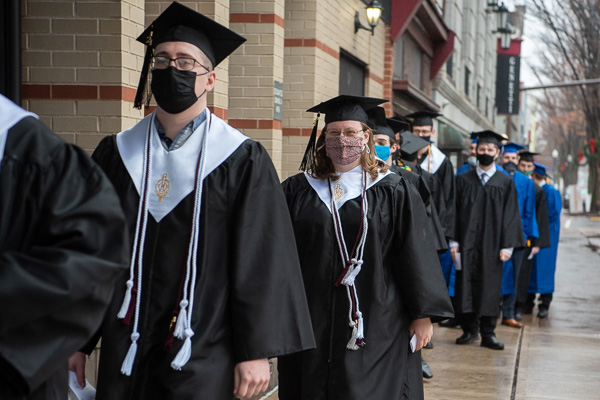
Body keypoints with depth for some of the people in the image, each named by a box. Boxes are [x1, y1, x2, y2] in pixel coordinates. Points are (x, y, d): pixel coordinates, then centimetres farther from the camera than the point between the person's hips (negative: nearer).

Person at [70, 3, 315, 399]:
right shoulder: (117, 154, 7)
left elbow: (262, 264, -6)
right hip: (124, 352, 3)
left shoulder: (242, 160, -4)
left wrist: (256, 351, -9)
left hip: (203, 359, -3)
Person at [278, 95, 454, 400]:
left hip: (373, 323, -2)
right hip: (311, 324, 2)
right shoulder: (297, 191, 8)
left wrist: (423, 314, -5)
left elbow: (416, 256, 0)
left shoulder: (395, 192, 2)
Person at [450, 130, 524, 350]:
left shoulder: (506, 182, 5)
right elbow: (454, 212, 5)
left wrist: (507, 245, -6)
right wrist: (453, 241, -3)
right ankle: (469, 330, 14)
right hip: (467, 243, 1)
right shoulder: (463, 180, 7)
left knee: (490, 287, 1)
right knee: (466, 284, 2)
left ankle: (488, 334, 9)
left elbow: (510, 215, 2)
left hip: (492, 244, -1)